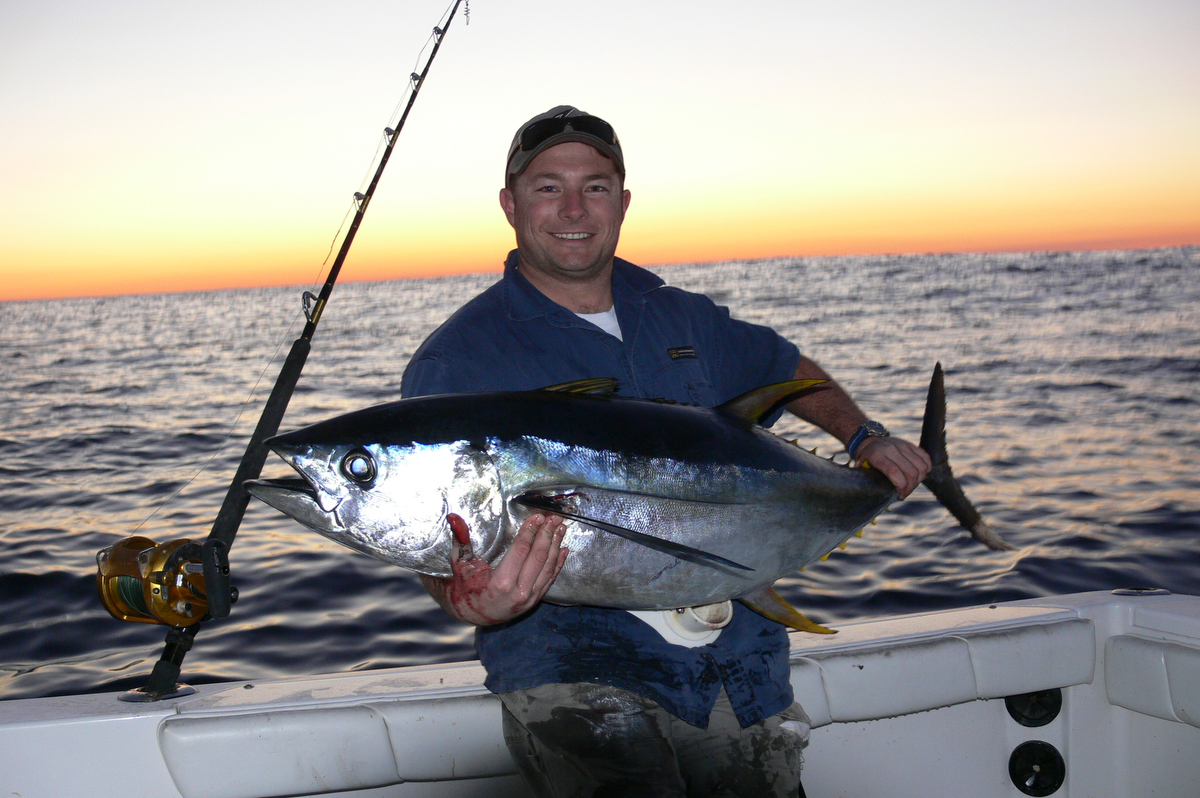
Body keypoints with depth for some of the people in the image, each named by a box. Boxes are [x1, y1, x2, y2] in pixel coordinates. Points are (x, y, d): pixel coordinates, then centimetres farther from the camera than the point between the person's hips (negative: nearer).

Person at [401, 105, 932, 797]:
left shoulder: (684, 319, 12)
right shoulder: (457, 361, -4)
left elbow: (789, 370, 31)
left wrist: (865, 437, 16)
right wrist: (473, 603, -31)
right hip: (572, 662, -5)